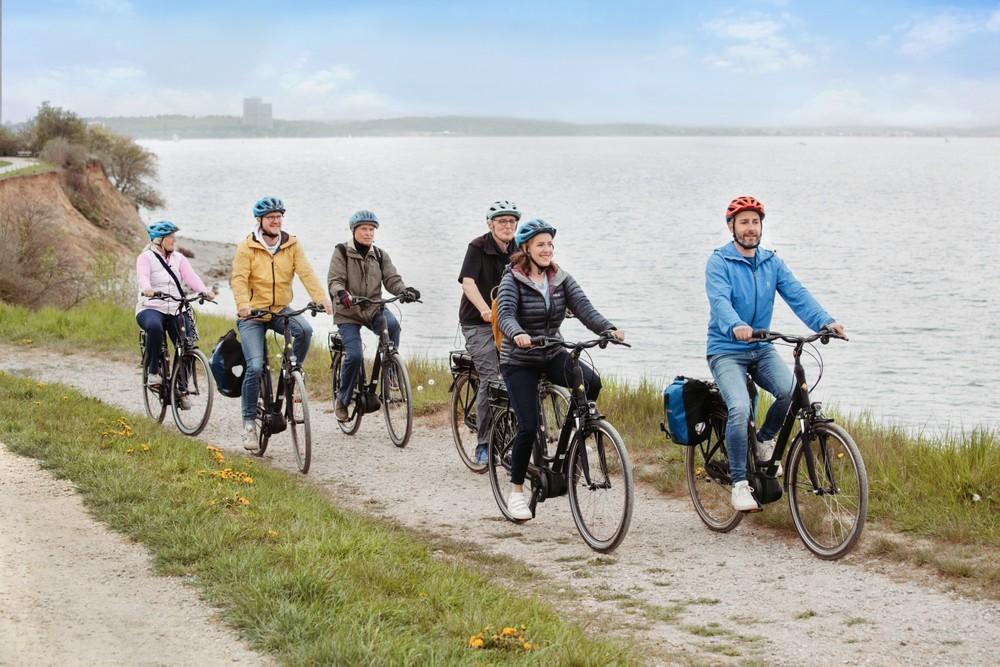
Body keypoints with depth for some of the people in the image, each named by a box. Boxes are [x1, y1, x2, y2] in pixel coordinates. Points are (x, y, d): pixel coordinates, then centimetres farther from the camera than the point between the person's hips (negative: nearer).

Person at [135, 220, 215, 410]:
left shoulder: (178, 259, 13)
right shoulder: (146, 257, 1)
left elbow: (190, 277, -3)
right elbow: (142, 277, -18)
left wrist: (204, 291, -23)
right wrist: (147, 290, -42)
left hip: (174, 310, 5)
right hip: (151, 308, -5)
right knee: (154, 327, -38)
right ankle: (153, 370, -20)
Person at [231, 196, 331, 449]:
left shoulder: (292, 245, 2)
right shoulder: (247, 247, -6)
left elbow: (306, 273, -10)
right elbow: (239, 279, -17)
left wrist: (321, 298, -27)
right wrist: (243, 304, -36)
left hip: (281, 310, 3)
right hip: (252, 314, -3)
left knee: (304, 330, -30)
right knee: (255, 367, -15)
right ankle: (249, 422, -2)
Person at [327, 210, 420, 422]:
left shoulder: (380, 255, 9)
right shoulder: (341, 252, -2)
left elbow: (392, 280, -1)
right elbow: (334, 280, -13)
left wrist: (405, 290, -23)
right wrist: (341, 293, -35)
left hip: (373, 309, 3)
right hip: (348, 312, -2)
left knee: (392, 324, -31)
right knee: (355, 355, -19)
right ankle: (342, 399, 2)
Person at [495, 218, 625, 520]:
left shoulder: (560, 279, 1)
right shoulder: (513, 280, -11)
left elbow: (583, 308, -11)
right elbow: (505, 314, -27)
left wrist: (608, 329, -30)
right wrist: (518, 335, -50)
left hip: (552, 356, 4)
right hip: (519, 362, -4)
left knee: (592, 382, -24)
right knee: (528, 426, -13)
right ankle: (516, 491, 4)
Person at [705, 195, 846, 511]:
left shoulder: (772, 263, 7)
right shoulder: (719, 263, -7)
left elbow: (797, 295, -5)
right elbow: (720, 300, -24)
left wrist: (825, 321, -24)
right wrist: (736, 326, -46)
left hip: (762, 349, 4)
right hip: (727, 351, -4)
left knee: (792, 392, -23)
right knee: (740, 408, -27)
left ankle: (765, 440, 7)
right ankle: (740, 483, -14)